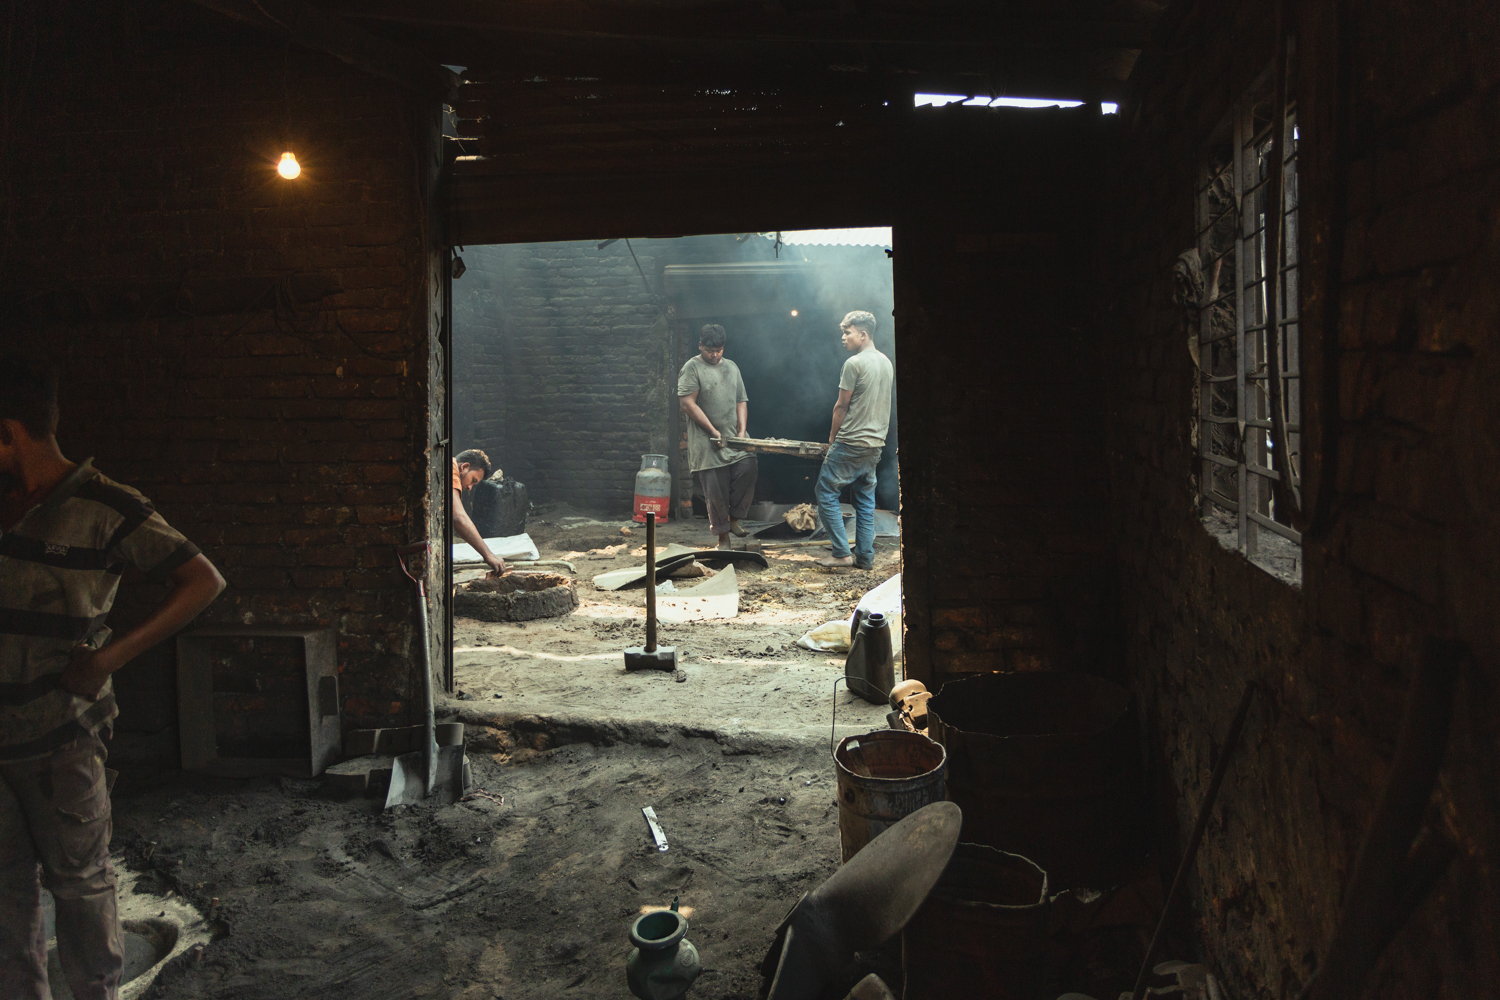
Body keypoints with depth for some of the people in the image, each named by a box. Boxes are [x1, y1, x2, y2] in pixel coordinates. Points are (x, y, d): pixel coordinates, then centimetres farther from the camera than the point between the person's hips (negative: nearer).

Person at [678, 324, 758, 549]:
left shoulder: (732, 367, 17)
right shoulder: (692, 368, -2)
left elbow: (741, 401, 16)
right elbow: (687, 403, -11)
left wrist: (742, 431, 0)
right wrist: (713, 431, -13)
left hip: (735, 437, 5)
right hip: (708, 443, -5)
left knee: (748, 468, -16)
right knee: (716, 490, -3)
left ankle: (733, 518, 3)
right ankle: (723, 537, 9)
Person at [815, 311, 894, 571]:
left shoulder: (854, 363, -14)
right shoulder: (887, 362, 11)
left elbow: (841, 406, -10)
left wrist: (833, 436, 3)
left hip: (851, 442, -8)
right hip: (876, 443, 8)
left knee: (825, 492, 1)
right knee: (866, 500, 12)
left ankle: (841, 553, -3)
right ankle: (865, 557, 13)